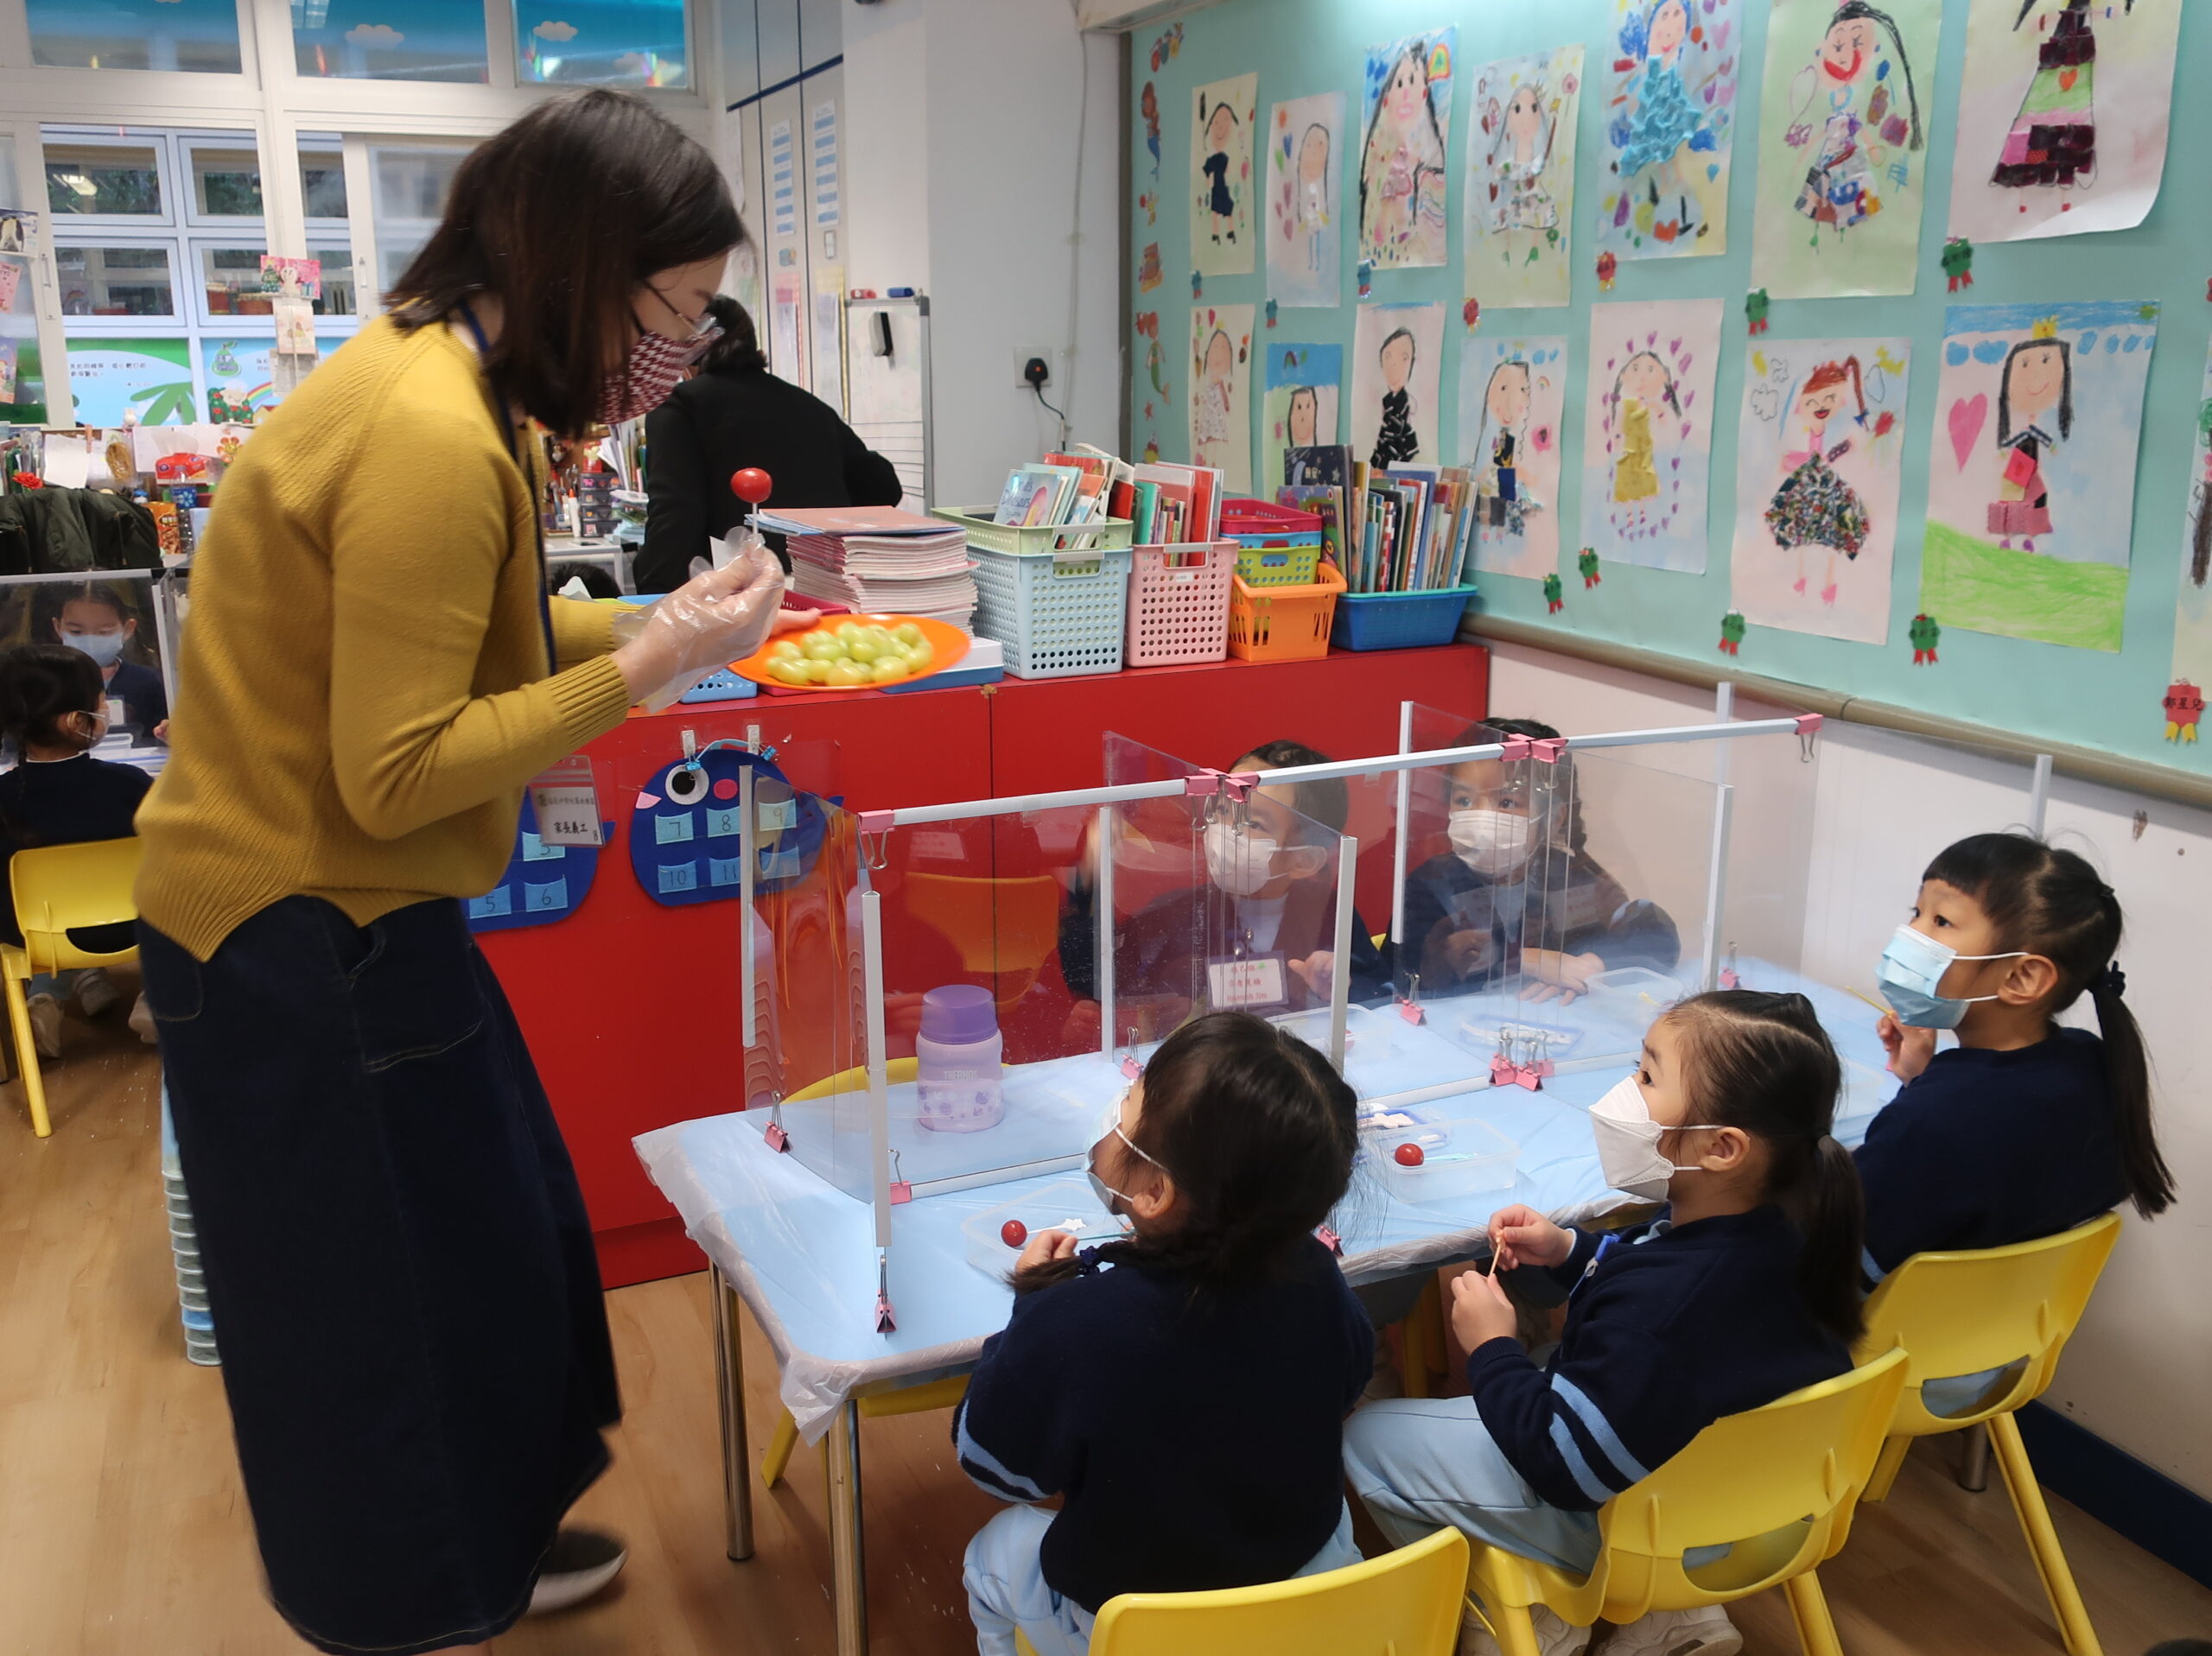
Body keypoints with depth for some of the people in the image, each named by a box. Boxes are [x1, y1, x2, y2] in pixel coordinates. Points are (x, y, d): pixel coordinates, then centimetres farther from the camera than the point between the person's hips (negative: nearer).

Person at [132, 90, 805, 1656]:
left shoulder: (454, 384, 4)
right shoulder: (433, 439, -26)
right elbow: (396, 776, -25)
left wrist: (646, 627, 0)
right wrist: (651, 666, -22)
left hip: (345, 914, 10)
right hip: (300, 941, -10)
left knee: (495, 1246, 22)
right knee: (384, 1306, 6)